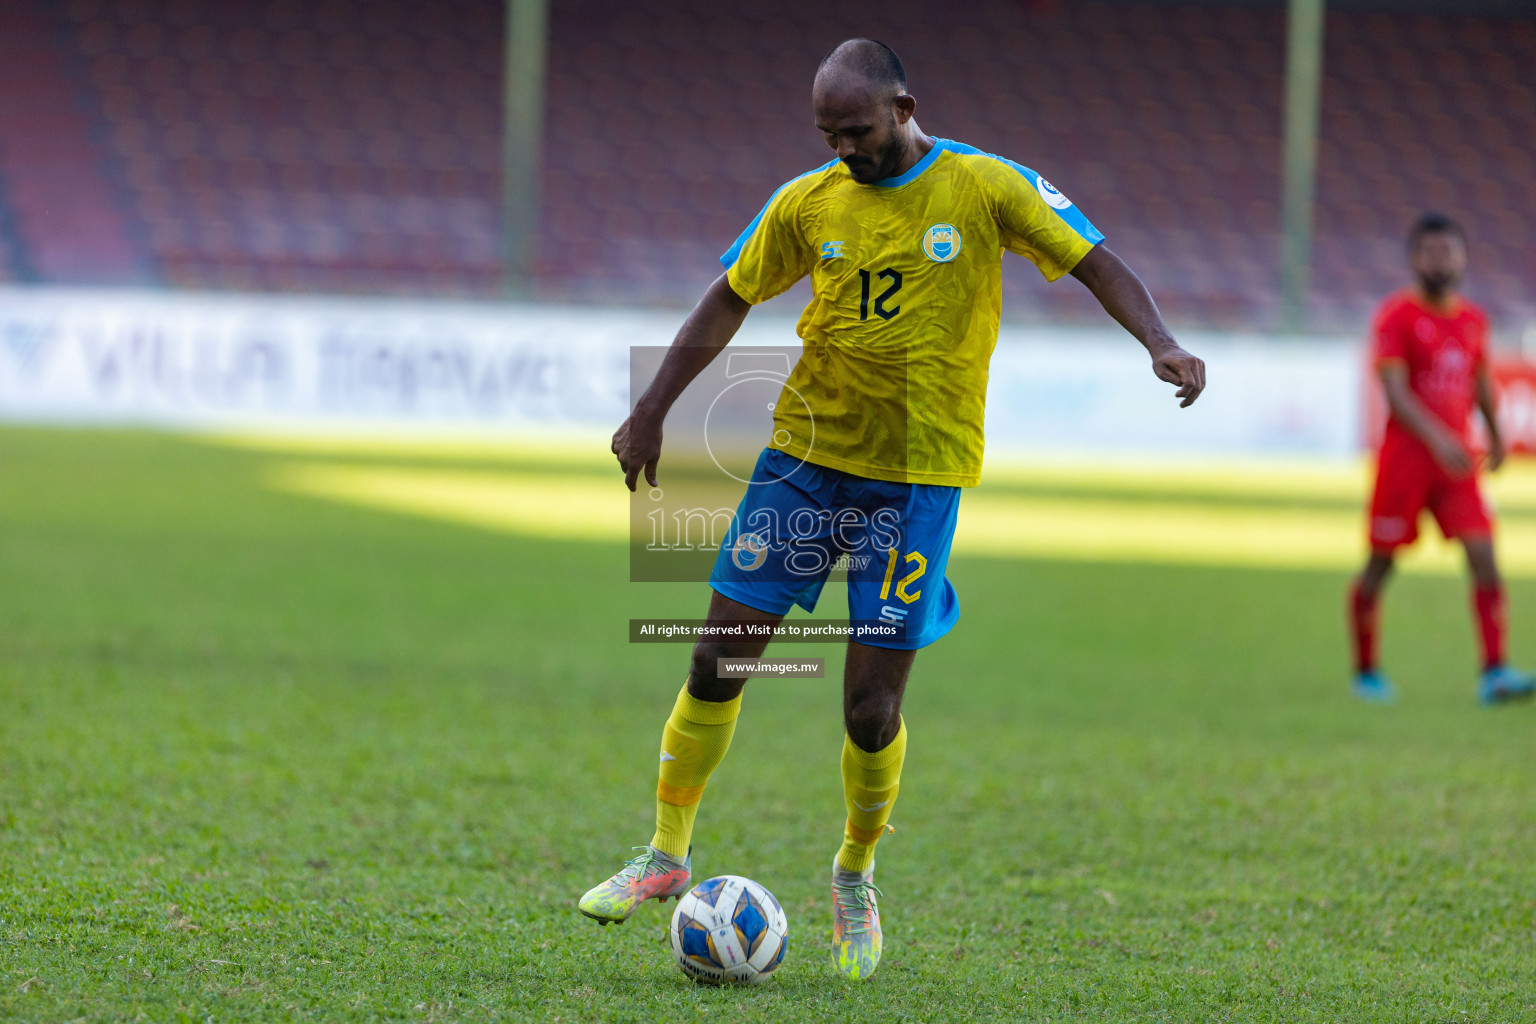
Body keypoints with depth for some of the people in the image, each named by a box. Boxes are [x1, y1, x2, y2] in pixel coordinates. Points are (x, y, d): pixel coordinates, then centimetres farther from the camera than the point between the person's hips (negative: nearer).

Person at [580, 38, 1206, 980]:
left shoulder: (987, 188, -6)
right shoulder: (808, 204, 2)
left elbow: (1098, 266, -6)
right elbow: (729, 302, 12)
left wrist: (1161, 345, -23)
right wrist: (653, 411, 10)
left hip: (919, 477, -3)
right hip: (803, 457, 3)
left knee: (872, 706, -4)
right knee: (717, 662, -2)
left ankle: (857, 875, 20)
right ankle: (669, 855, 15)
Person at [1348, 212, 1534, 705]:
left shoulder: (1473, 319, 9)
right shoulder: (1396, 316, -9)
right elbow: (1395, 391, -19)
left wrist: (1494, 434, 33)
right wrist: (1438, 438, -31)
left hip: (1457, 461, 4)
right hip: (1406, 456, -4)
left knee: (1484, 558, -10)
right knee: (1380, 564, 5)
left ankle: (1494, 673, -15)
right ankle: (1365, 672, 20)